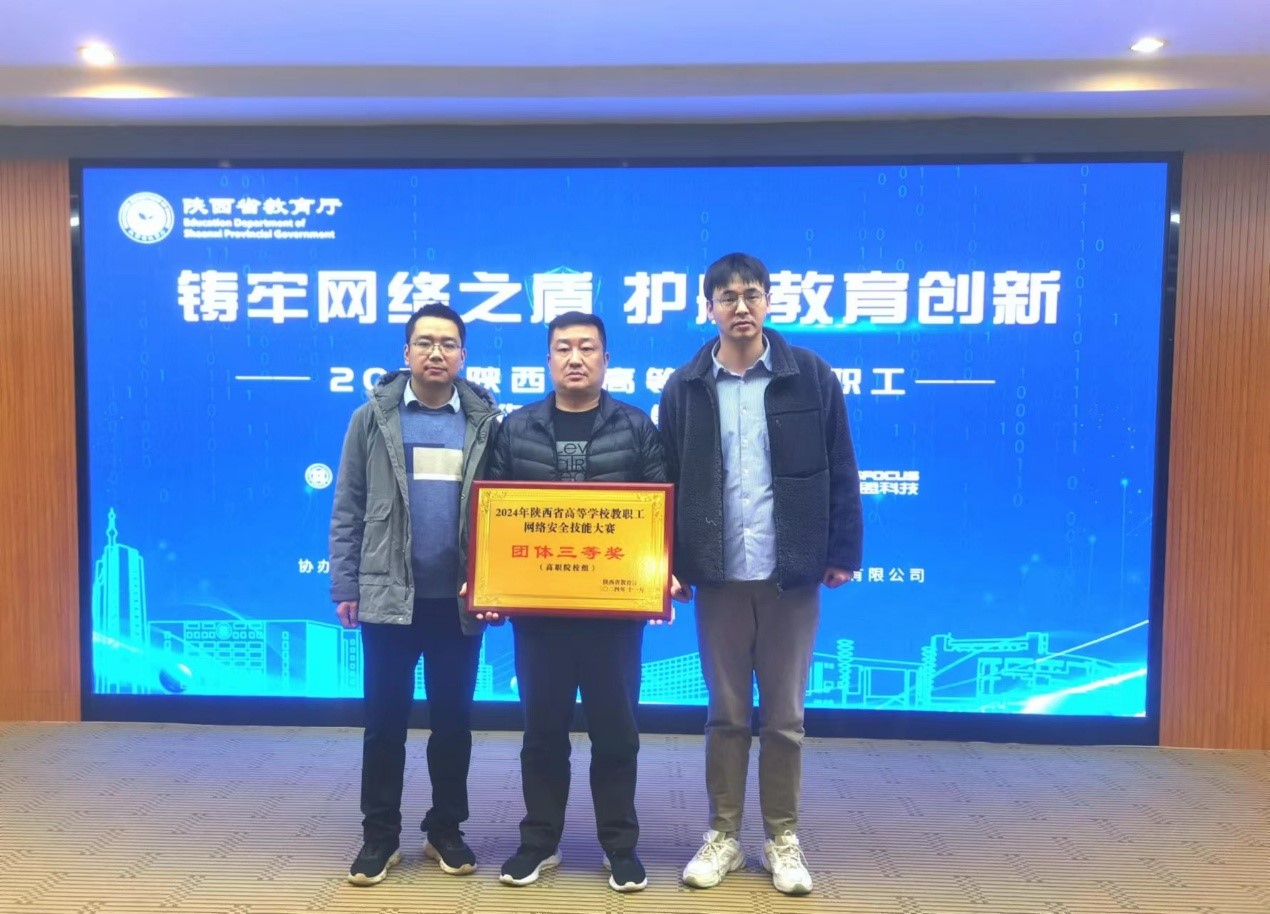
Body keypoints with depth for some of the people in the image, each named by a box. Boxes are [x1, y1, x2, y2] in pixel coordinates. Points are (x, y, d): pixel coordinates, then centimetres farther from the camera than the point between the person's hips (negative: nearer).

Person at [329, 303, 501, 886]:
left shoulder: (486, 421, 3)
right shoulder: (372, 417, 2)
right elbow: (347, 510, 3)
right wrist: (345, 587, -2)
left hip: (460, 599, 1)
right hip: (387, 596, 0)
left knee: (453, 719, 11)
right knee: (385, 720, 9)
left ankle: (445, 829, 28)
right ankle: (379, 835, 23)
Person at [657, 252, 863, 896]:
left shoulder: (810, 376, 0)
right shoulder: (685, 387, 2)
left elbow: (839, 472, 1)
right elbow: (667, 483, 3)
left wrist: (843, 552, -2)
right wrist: (670, 565, -2)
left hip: (792, 573, -1)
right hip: (718, 576, 1)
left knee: (784, 714, 10)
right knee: (726, 713, 12)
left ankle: (782, 837, 27)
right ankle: (724, 835, 27)